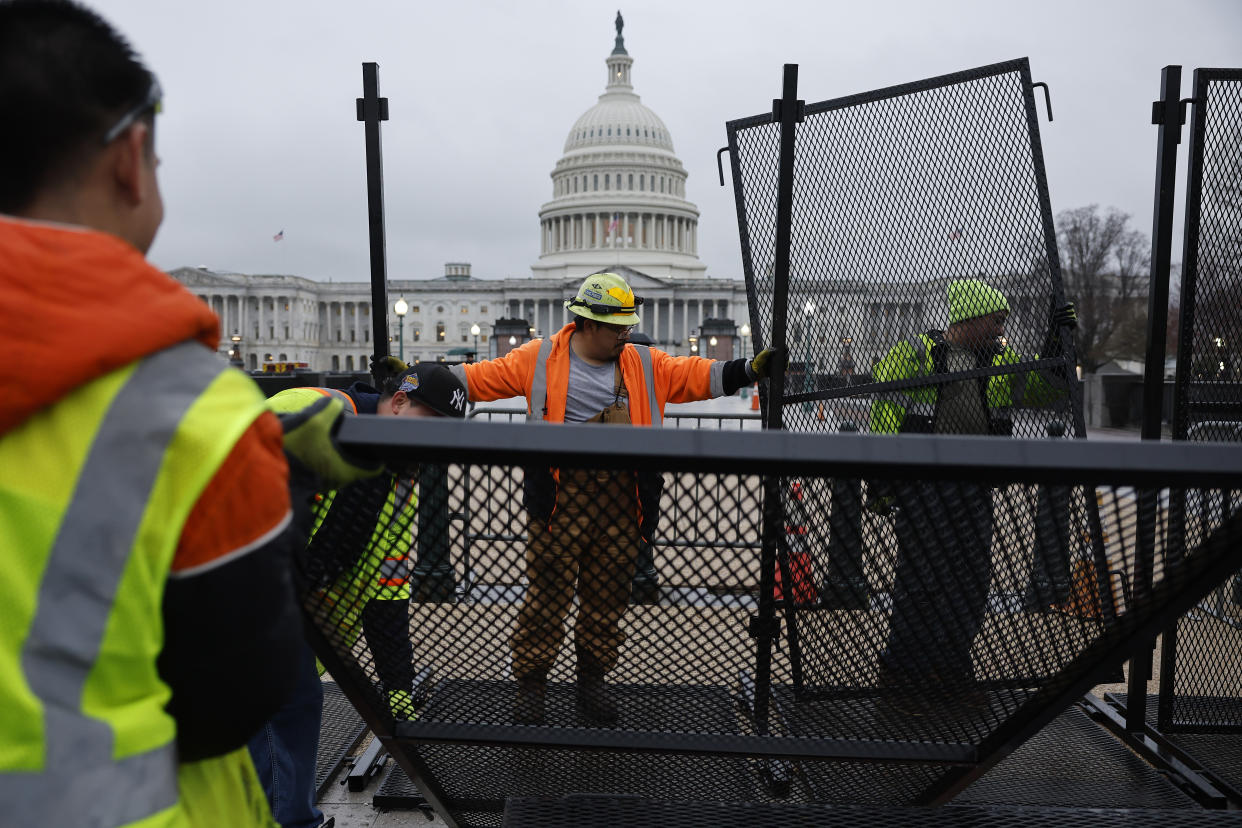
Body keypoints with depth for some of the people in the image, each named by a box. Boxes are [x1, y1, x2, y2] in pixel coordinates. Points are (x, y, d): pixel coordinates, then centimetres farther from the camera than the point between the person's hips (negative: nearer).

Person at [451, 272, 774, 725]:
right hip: (561, 498, -3)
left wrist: (750, 369, 1)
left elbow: (696, 376, 10)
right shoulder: (541, 359, 2)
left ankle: (593, 679, 32)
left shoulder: (645, 364, 10)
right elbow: (483, 377, 5)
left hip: (622, 501, 3)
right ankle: (531, 681, 21)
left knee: (607, 594, 13)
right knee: (547, 590, 2)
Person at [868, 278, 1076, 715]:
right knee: (922, 577, -5)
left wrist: (1056, 344, -2)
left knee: (972, 580, 10)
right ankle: (900, 672, 11)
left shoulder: (1000, 361, 12)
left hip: (973, 491, 6)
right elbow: (884, 416, -5)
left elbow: (1044, 389, 12)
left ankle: (950, 667, 28)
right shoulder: (916, 355, -6)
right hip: (921, 483, -6)